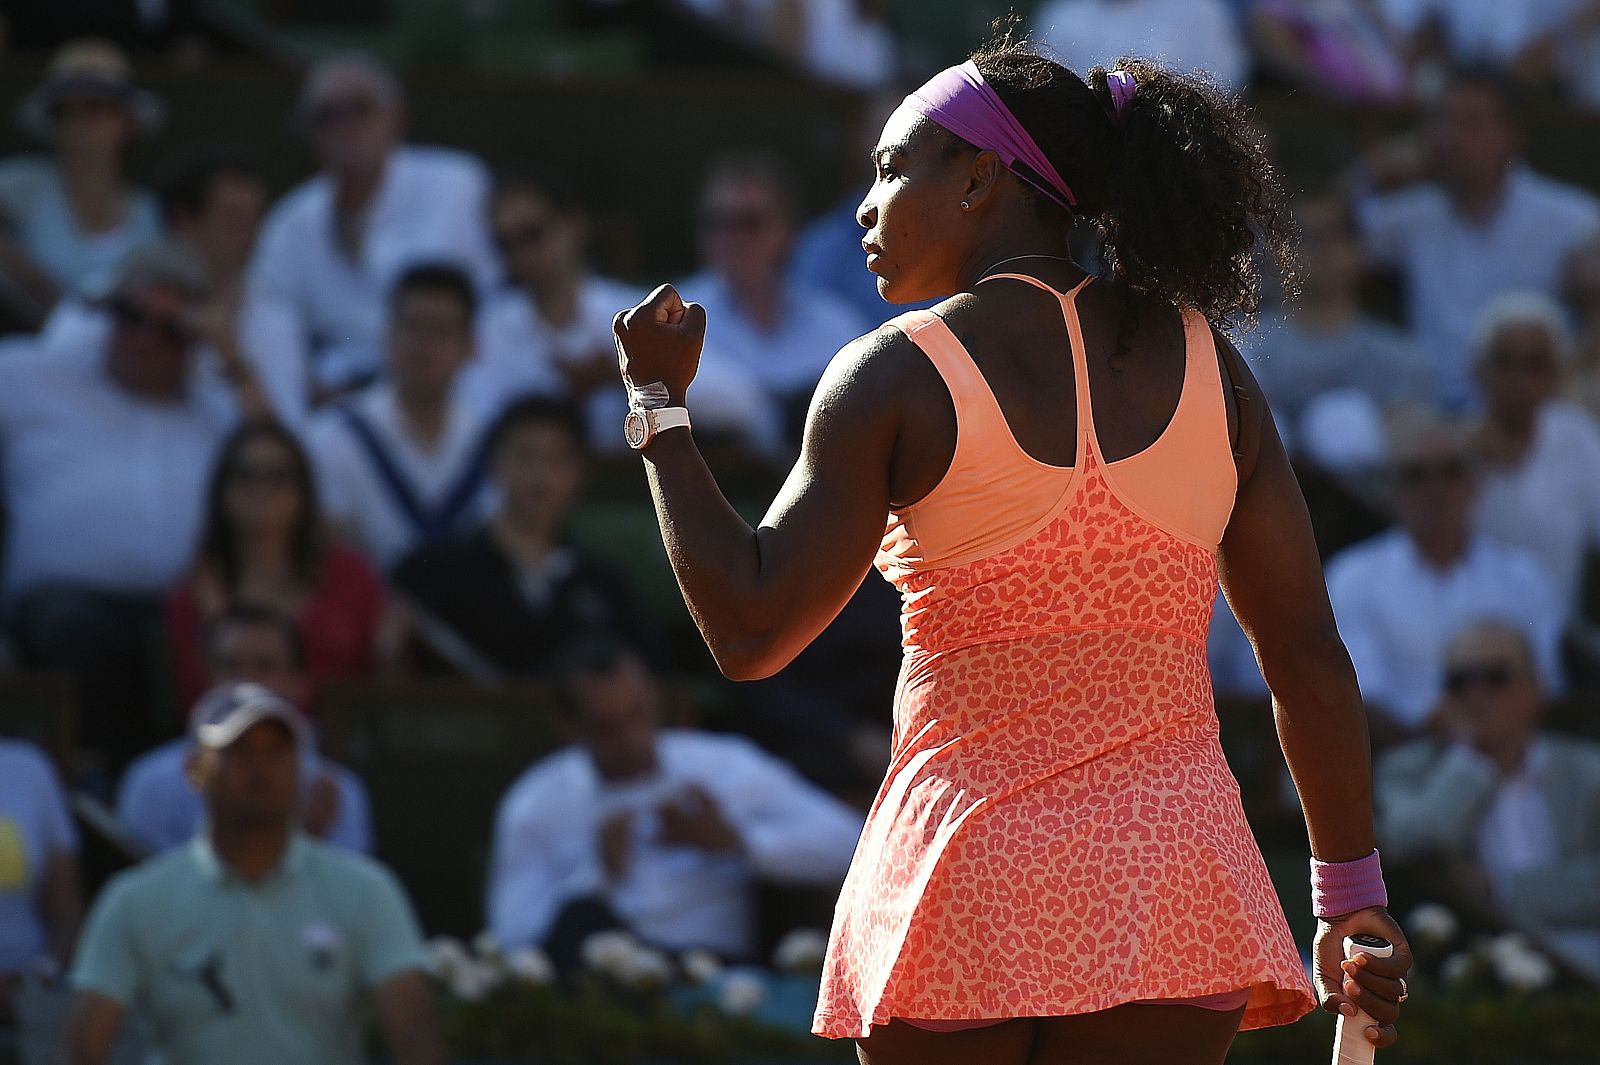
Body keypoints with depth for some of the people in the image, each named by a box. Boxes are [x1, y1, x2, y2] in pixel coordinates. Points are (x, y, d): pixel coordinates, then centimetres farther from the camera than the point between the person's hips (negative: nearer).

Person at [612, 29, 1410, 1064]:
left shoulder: (895, 377, -3)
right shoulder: (1206, 365, 8)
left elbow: (751, 632, -2)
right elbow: (1309, 656, 7)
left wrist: (660, 404, 8)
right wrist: (1353, 897, 14)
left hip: (967, 890, -3)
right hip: (1168, 876, 3)